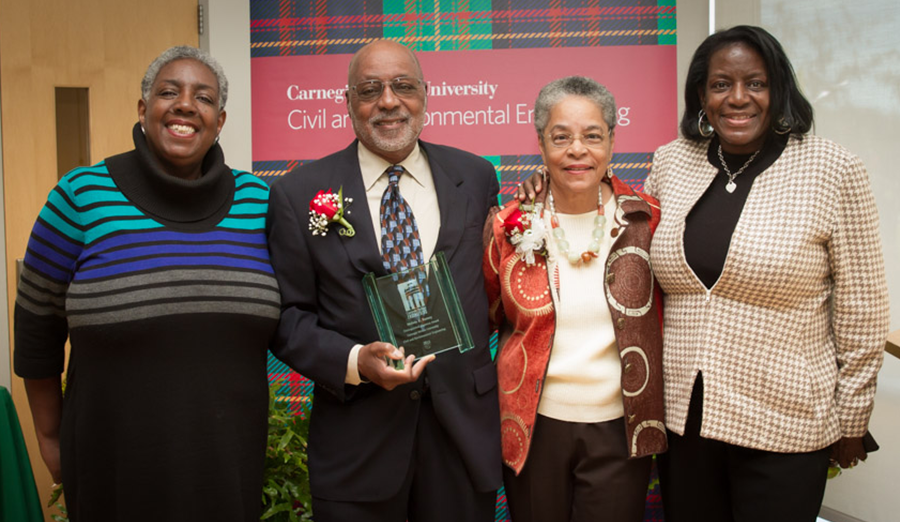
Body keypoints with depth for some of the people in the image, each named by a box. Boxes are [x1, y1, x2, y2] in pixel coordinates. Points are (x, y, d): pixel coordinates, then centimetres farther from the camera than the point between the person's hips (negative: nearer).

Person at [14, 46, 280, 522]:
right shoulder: (82, 195, -6)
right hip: (116, 464, -2)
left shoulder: (256, 200, 0)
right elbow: (37, 327, 3)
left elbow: (280, 319, 11)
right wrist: (50, 437, 8)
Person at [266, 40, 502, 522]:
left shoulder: (476, 178, 4)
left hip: (464, 429, 2)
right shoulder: (298, 193, -2)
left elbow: (491, 281, 10)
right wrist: (353, 362, -18)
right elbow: (287, 316, -2)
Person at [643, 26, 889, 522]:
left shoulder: (833, 170, -9)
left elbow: (861, 311, -5)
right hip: (681, 417, 4)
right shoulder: (670, 163, 1)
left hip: (784, 427, -3)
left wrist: (851, 420, -1)